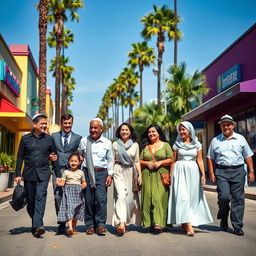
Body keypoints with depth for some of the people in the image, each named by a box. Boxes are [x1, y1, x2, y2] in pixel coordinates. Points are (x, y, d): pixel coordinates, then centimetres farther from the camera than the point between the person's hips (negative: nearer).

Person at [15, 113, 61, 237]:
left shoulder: (49, 139, 6)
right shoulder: (25, 138, 6)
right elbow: (20, 157, 8)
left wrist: (58, 175, 5)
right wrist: (18, 174, 2)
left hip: (43, 174, -1)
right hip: (29, 174, 1)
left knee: (40, 197, -16)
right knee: (30, 200, 8)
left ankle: (38, 225, -20)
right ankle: (35, 223, 26)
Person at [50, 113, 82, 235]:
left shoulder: (78, 138, 12)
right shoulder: (54, 136, 15)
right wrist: (50, 156, -3)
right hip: (58, 170, 1)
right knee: (58, 197, -5)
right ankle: (61, 223, 4)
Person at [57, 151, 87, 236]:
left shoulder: (81, 172, 12)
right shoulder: (66, 172, 7)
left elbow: (84, 182, 17)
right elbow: (62, 183, 3)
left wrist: (84, 185, -6)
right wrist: (58, 183, -19)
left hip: (78, 192, 3)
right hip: (68, 191, -2)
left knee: (76, 210, 6)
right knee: (69, 207, -18)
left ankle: (74, 227, 20)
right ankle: (70, 227, -29)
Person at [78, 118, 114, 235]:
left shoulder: (107, 143, 7)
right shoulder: (84, 141, 8)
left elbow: (110, 160, 10)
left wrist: (110, 175, 2)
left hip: (101, 173, -1)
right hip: (87, 172, 1)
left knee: (101, 198, -11)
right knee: (88, 199, 1)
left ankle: (100, 224, -4)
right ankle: (90, 225, 10)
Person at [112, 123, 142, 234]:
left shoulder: (135, 145, 11)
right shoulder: (115, 144, 7)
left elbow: (137, 161, 9)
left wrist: (140, 175, 2)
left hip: (130, 172, 2)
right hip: (118, 171, -2)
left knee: (130, 197, 3)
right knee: (121, 195, -17)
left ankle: (126, 221, 18)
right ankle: (121, 222, -26)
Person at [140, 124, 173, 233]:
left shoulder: (165, 145, 8)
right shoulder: (145, 146, 16)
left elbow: (171, 159, 3)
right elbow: (140, 161, 14)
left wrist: (160, 162, -9)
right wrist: (148, 163, -5)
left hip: (161, 175, -3)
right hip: (147, 176, 3)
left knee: (159, 197, -13)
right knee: (148, 197, -2)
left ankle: (158, 223, -18)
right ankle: (150, 222, 4)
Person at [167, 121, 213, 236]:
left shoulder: (197, 144, 7)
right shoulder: (177, 144, 6)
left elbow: (200, 160, 5)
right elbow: (173, 161, 7)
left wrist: (203, 174, -4)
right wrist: (171, 175, 3)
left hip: (193, 172, 2)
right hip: (180, 171, -2)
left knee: (193, 197, 3)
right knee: (182, 196, -12)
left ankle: (184, 223, 16)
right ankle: (188, 225, -17)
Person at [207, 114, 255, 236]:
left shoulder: (240, 139, 10)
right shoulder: (215, 140, 9)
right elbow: (210, 158, 10)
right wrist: (211, 173, 2)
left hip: (238, 171, 1)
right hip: (221, 172, -1)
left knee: (238, 198, -1)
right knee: (224, 196, -11)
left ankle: (237, 227, 7)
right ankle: (223, 220, 17)